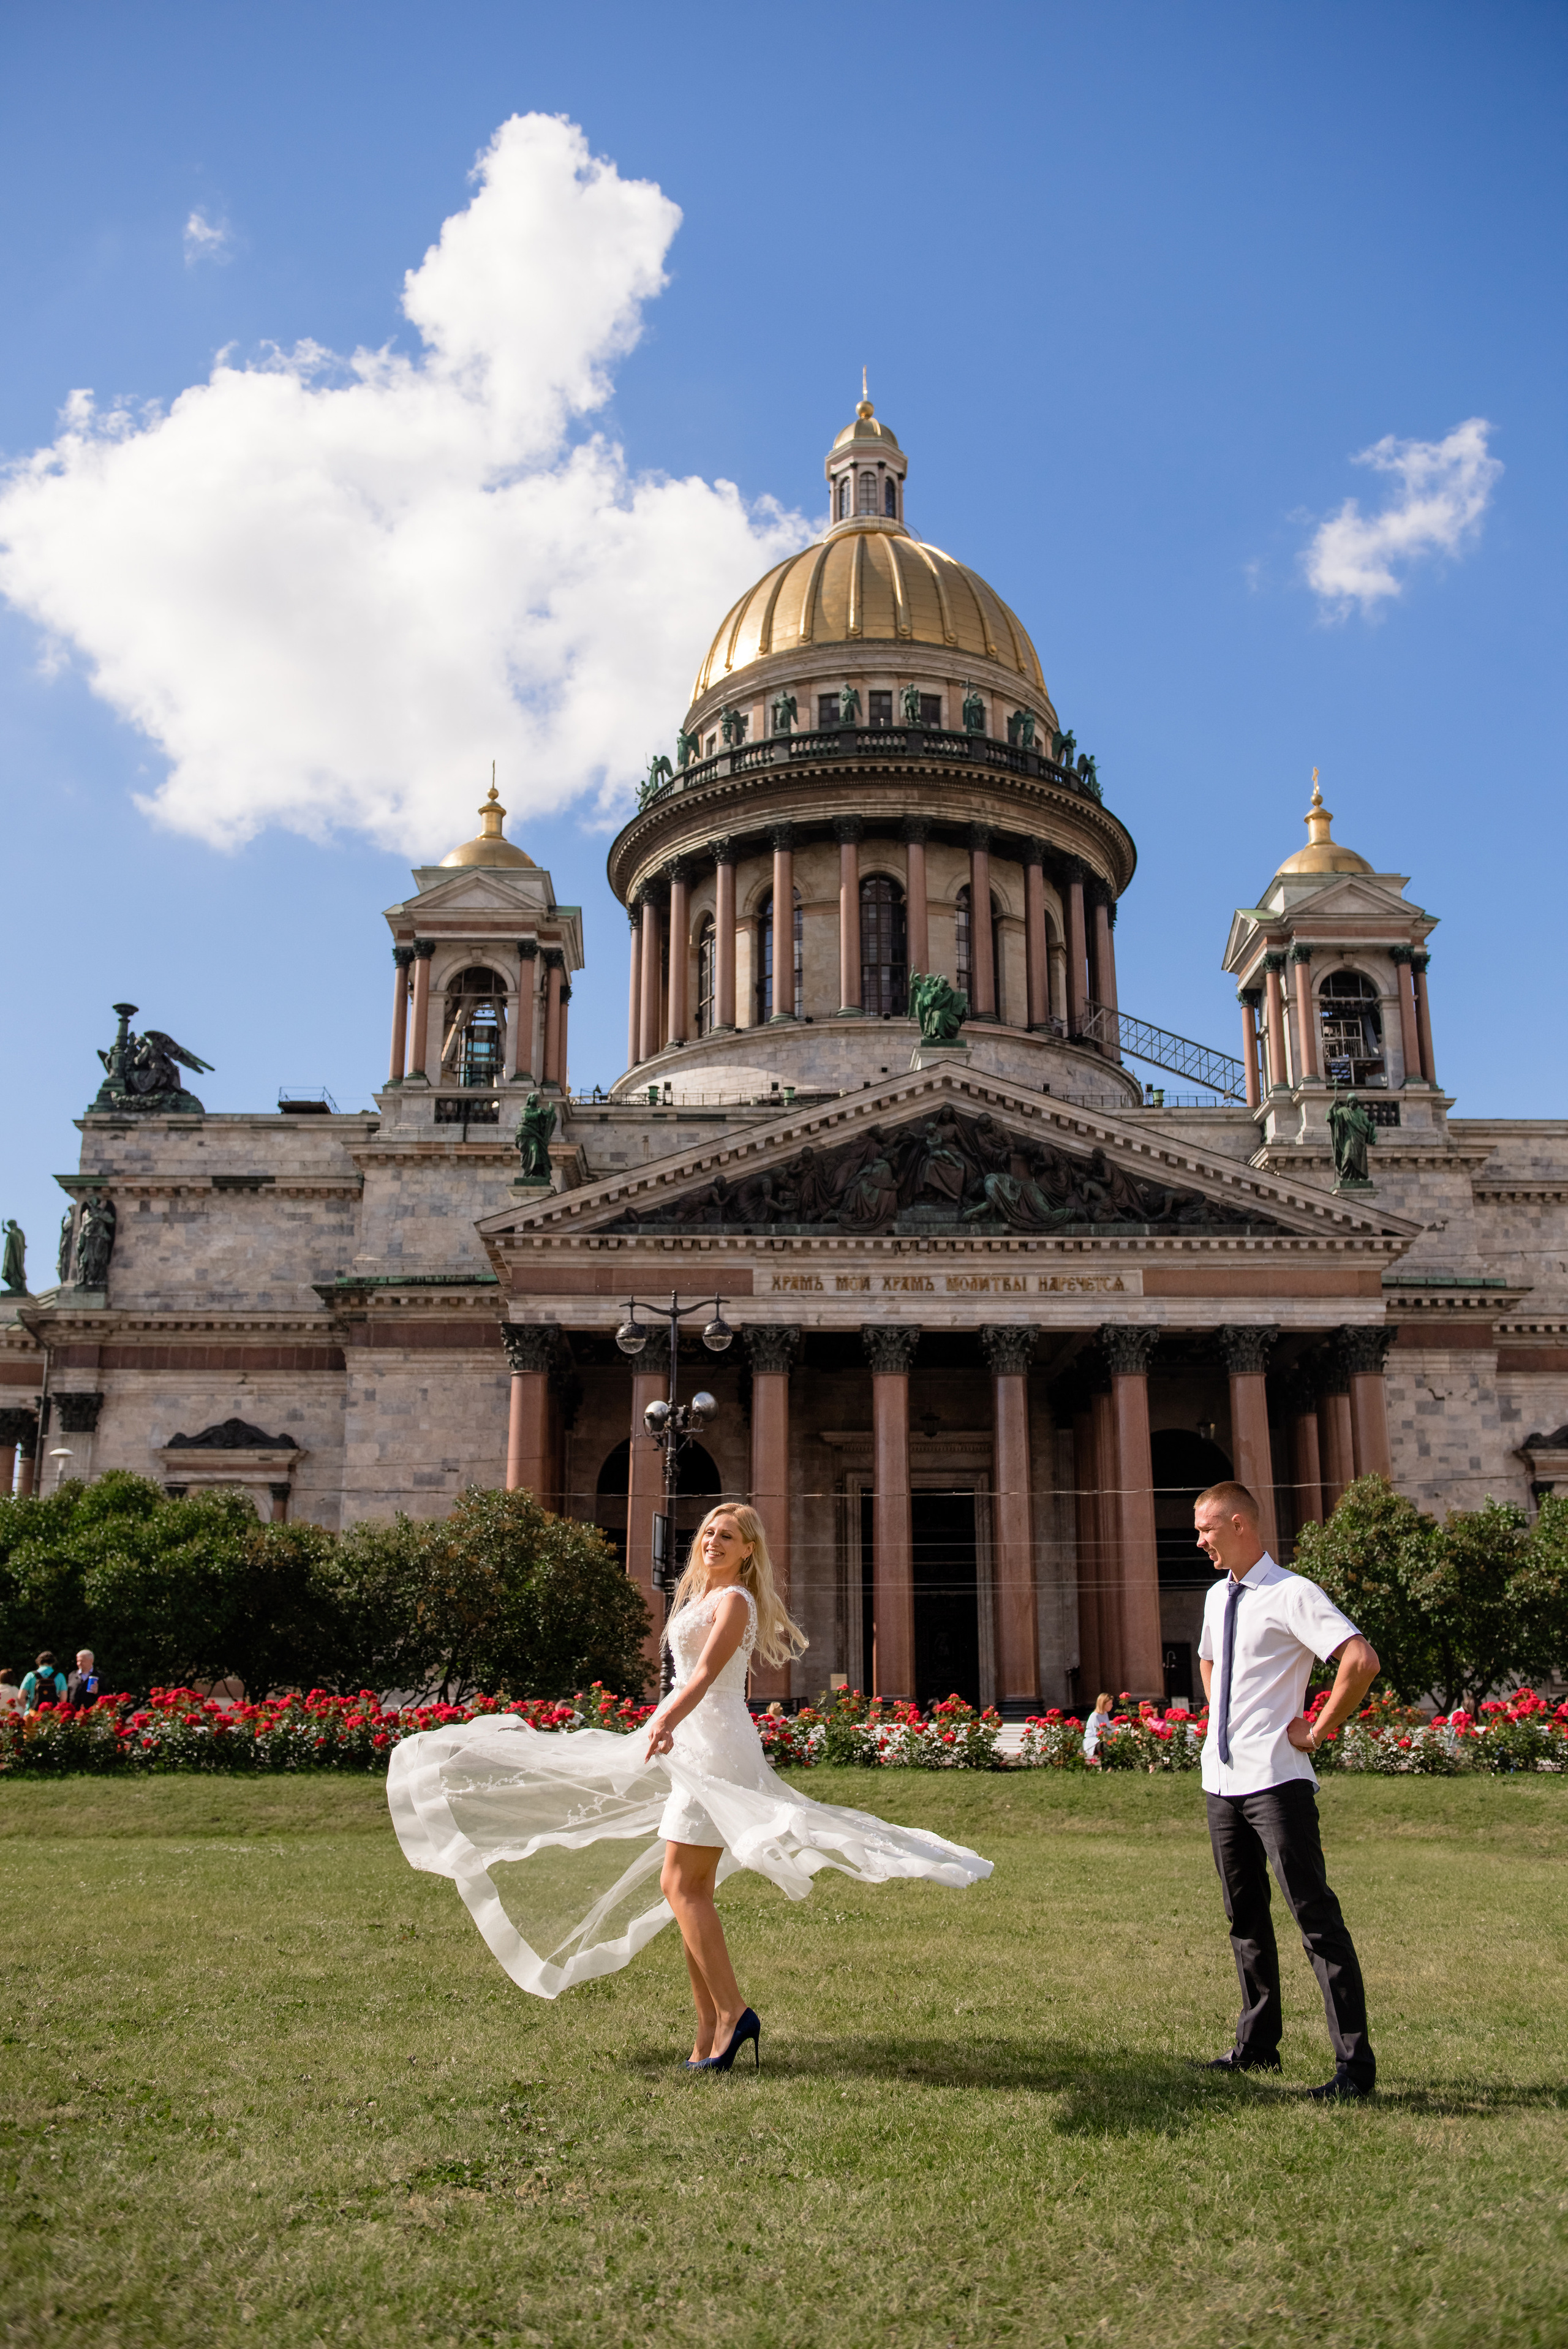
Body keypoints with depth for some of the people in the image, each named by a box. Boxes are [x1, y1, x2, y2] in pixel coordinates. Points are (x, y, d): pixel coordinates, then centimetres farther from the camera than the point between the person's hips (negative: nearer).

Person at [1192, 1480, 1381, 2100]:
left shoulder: (1292, 1595, -13)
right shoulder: (1217, 1598, 12)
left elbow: (1362, 1661, -26)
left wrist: (1316, 1730, -17)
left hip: (1274, 1778, -9)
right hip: (1221, 1776, 9)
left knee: (1314, 1914, -7)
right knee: (1244, 1914, 17)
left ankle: (1354, 2062, 0)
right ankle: (1257, 2045, 29)